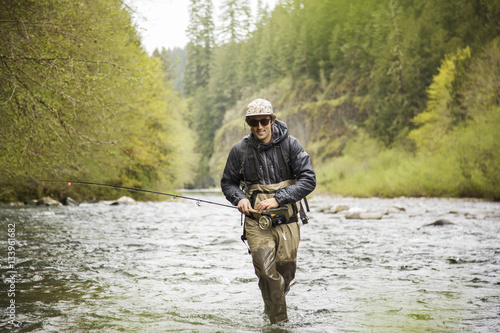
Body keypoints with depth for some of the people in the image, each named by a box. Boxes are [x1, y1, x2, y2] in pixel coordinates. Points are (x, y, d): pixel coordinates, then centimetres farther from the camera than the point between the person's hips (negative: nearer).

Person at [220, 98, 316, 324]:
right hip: (256, 222, 0)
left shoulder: (290, 145, -5)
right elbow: (227, 182, 12)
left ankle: (271, 308, 37)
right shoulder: (240, 150, -2)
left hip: (286, 220, 1)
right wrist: (239, 198, -11)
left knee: (286, 273, 8)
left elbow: (308, 180, -10)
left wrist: (277, 199, -20)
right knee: (267, 273, -13)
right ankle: (279, 322, 1)